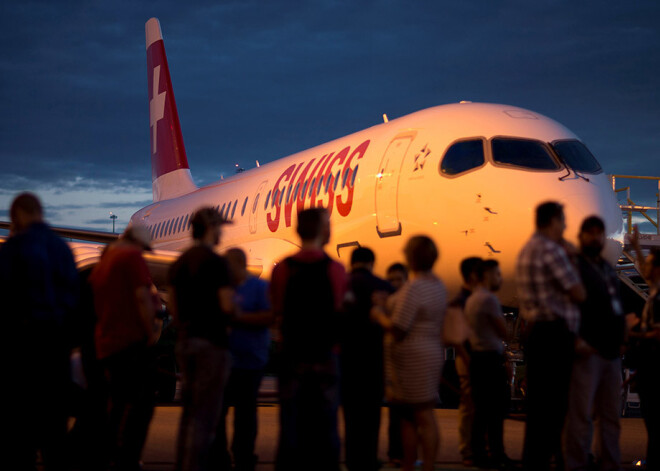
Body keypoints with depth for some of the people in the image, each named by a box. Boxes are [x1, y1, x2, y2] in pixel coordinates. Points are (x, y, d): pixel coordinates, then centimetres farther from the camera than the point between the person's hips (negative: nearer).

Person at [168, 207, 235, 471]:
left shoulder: (179, 263, 11)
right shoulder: (216, 262, -12)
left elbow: (174, 308, 14)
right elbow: (227, 307, -17)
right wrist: (233, 312, 4)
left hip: (186, 342, 8)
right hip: (212, 343, -8)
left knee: (189, 411, 14)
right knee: (205, 415, -5)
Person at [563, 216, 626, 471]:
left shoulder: (608, 269, 22)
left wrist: (620, 339, 16)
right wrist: (576, 339, -24)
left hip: (611, 353, 8)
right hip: (587, 351, -8)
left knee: (610, 416, 11)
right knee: (581, 414, -9)